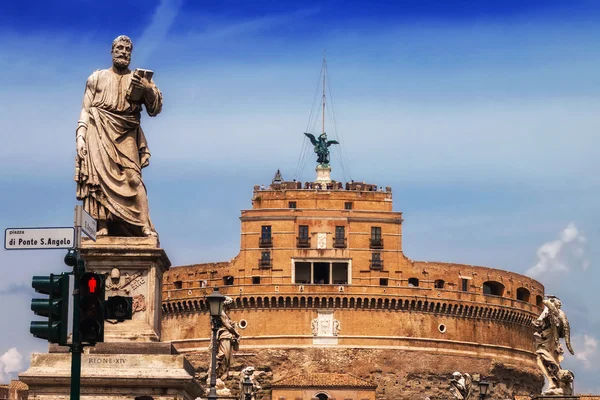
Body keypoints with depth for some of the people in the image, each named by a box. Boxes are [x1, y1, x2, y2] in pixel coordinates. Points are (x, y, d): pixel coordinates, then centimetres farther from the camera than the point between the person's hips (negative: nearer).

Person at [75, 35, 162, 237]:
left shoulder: (139, 79, 14)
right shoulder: (97, 78, 15)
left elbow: (155, 109, 4)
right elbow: (85, 110, 11)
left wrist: (148, 88, -14)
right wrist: (80, 136, -2)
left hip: (126, 137, 0)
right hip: (99, 133, 0)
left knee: (132, 177, -14)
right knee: (101, 176, -11)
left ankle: (145, 227, -21)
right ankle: (103, 226, -16)